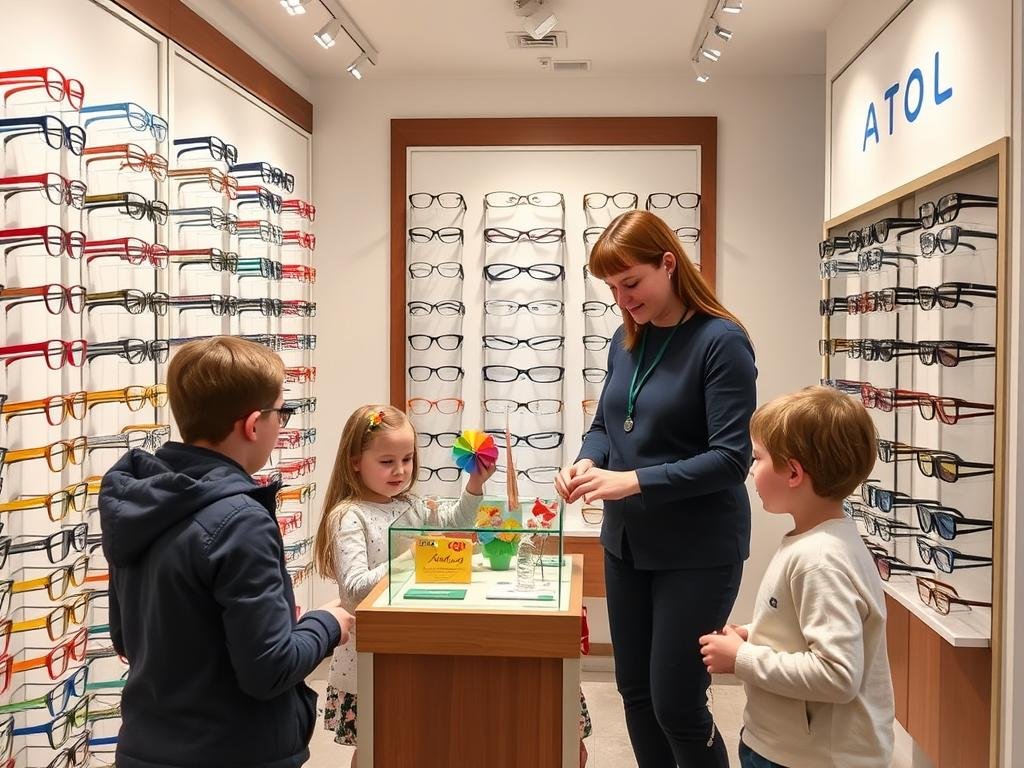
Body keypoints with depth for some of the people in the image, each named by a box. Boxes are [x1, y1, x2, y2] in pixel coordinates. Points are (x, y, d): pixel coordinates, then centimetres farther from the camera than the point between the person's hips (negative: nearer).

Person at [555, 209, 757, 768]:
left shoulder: (721, 342, -15)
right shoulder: (626, 340, 5)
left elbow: (730, 460, -20)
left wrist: (633, 481, -28)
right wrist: (587, 463, -9)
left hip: (698, 550, -7)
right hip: (625, 542, 7)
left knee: (676, 703, 1)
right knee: (634, 690, 16)